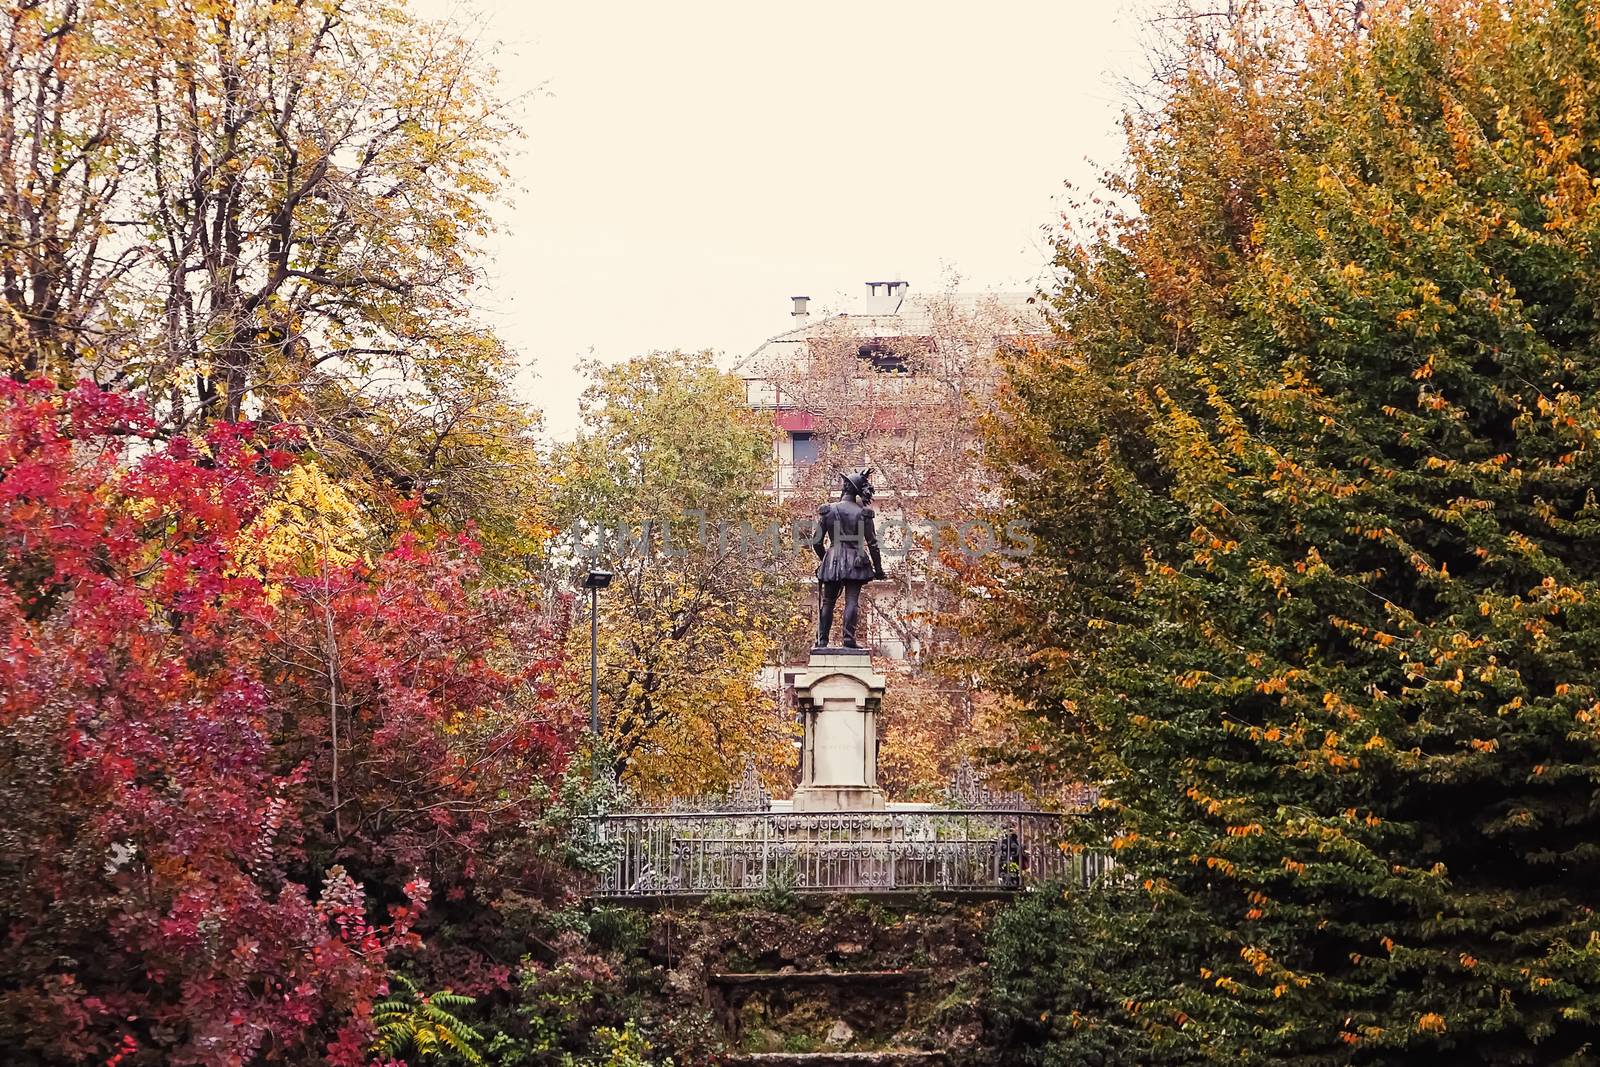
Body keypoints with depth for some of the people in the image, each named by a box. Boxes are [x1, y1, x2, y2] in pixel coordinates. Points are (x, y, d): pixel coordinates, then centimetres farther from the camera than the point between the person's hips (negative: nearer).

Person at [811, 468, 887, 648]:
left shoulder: (828, 510, 1)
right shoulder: (862, 513, -2)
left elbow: (816, 542, 4)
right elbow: (872, 544, -2)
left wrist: (824, 558, 23)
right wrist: (878, 568, 7)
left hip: (832, 561, 1)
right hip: (855, 562, -1)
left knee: (828, 602, 8)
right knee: (852, 601, -2)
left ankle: (822, 640, 6)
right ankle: (849, 638, -10)